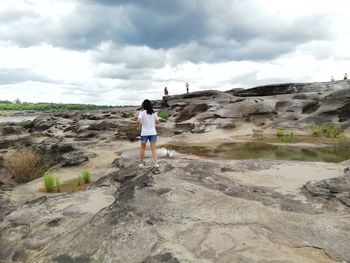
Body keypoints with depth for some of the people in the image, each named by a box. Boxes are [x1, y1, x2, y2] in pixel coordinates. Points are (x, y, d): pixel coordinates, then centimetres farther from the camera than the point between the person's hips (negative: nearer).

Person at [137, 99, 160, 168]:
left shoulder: (142, 113, -7)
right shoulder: (154, 113, 2)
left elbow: (138, 121, -20)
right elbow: (158, 122, 7)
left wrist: (138, 127, -2)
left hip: (144, 133, -1)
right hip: (153, 133, 2)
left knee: (142, 148, 15)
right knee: (153, 148, 6)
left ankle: (141, 163, 21)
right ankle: (155, 163, -3)